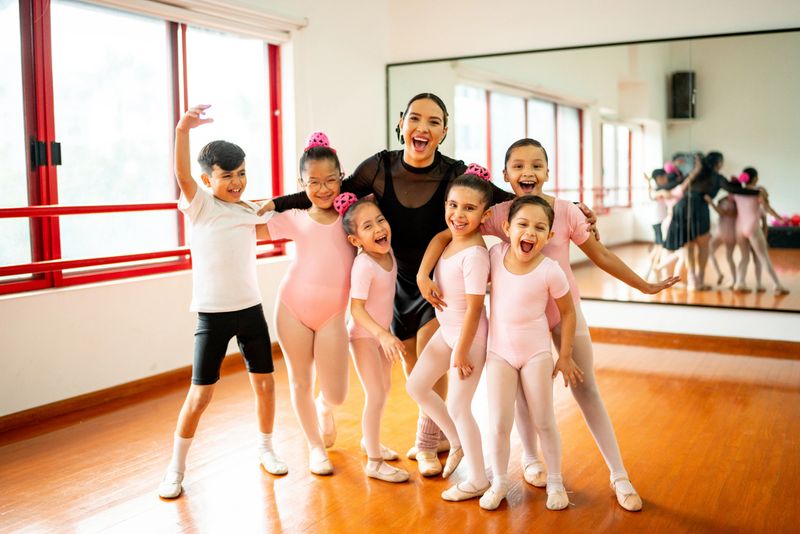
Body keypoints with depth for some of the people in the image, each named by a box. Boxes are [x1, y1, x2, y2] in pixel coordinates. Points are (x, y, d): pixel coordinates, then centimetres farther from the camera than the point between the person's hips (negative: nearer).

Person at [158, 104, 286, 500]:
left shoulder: (251, 211, 8)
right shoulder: (200, 205, -6)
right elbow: (182, 175, -26)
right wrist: (182, 130, -44)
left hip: (251, 309, 5)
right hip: (212, 315, -4)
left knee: (264, 383, 10)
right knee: (200, 395, -1)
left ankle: (265, 449, 32)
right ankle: (176, 468, 17)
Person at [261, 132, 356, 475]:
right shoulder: (294, 219, 0)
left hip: (332, 314, 0)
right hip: (293, 308, 1)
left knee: (335, 394, 1)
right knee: (300, 382, 11)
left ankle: (324, 408, 40)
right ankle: (316, 447, 33)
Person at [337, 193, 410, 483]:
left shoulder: (388, 253, -6)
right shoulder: (364, 265, -27)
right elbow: (357, 308, -29)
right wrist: (383, 335, -37)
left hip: (383, 331, 8)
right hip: (364, 335, -8)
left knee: (385, 388, 20)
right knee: (376, 396, -3)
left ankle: (370, 440, 41)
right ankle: (374, 462, 10)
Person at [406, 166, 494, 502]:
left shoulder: (474, 253, -26)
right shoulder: (448, 239, -2)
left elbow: (474, 308, -23)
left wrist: (460, 353, -18)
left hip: (469, 336, -8)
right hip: (446, 330, 8)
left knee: (457, 407, 1)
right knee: (416, 386, 15)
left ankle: (477, 481, 20)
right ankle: (457, 442, 35)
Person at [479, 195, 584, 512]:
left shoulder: (550, 271, -20)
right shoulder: (496, 254, -11)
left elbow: (568, 312, -7)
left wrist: (565, 357, -2)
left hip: (536, 353, -2)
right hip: (499, 352, 2)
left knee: (544, 422, 8)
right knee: (499, 424, 2)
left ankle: (555, 482, 28)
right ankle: (499, 482, 22)